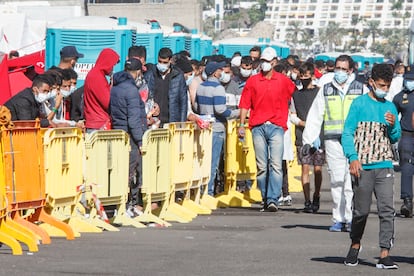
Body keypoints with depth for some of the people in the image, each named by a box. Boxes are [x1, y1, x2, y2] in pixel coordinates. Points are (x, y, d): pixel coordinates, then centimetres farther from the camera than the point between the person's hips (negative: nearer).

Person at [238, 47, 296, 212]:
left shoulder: (283, 81, 8)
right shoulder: (253, 81, 9)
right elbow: (245, 104, 8)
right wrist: (241, 125, 1)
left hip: (276, 126, -2)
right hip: (258, 128, 2)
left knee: (276, 165, -12)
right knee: (261, 166, 4)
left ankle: (273, 199, -16)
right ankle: (265, 198, 12)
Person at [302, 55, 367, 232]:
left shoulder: (361, 90, 10)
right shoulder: (326, 91, 14)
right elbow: (314, 117, 15)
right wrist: (307, 141, 9)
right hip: (333, 141, 1)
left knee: (352, 180, -6)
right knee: (336, 180, -2)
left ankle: (351, 219, -1)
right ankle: (338, 219, 2)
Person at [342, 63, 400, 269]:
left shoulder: (390, 107, 13)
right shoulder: (359, 104, 1)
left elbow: (395, 138, 16)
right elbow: (347, 133, -3)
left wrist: (393, 125, -5)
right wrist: (353, 158, -14)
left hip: (384, 166, 3)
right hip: (363, 167, -3)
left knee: (387, 210, -7)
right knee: (361, 211, 5)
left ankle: (384, 254, -8)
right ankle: (355, 245, 28)